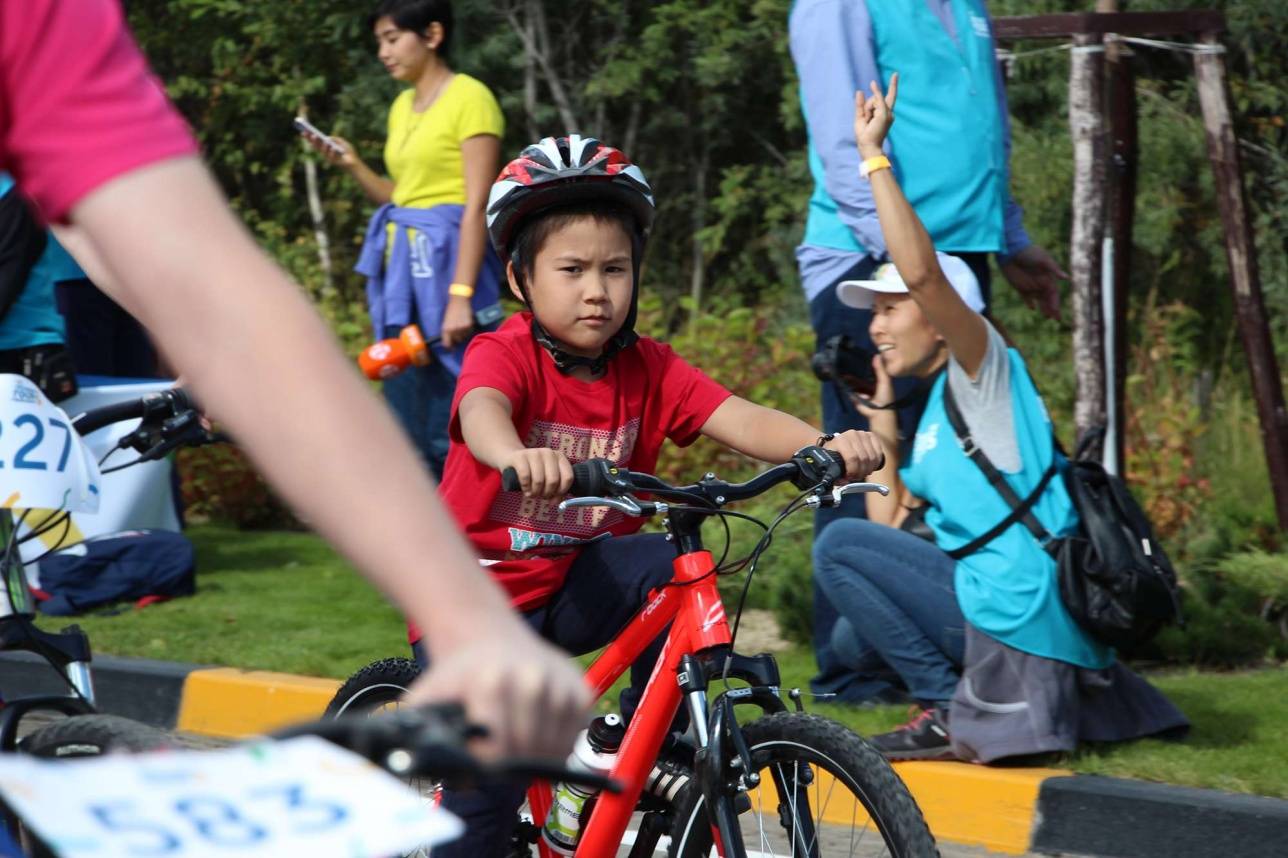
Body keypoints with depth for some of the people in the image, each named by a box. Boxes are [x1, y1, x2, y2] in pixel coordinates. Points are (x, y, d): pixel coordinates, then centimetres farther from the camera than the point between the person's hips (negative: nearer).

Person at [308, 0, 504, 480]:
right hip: (403, 271, 9)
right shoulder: (402, 106, 16)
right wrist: (352, 166, 6)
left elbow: (477, 206, -14)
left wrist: (461, 294, -21)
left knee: (447, 436, -9)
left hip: (446, 264, -9)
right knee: (406, 435, 8)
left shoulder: (469, 99, -9)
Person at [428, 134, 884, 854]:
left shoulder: (648, 370, -4)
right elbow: (482, 410, -41)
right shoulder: (505, 355, -18)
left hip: (574, 589, 4)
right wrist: (516, 455, -66)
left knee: (669, 565, -26)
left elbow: (739, 419, -18)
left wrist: (826, 444, -39)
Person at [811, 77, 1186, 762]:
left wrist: (873, 157, -18)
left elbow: (922, 272, -23)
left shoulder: (985, 371, -4)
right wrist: (881, 419, 19)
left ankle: (947, 708, -8)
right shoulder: (933, 415, 22)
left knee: (839, 547, -10)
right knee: (852, 634, 21)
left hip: (1022, 602, -10)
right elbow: (889, 520, 16)